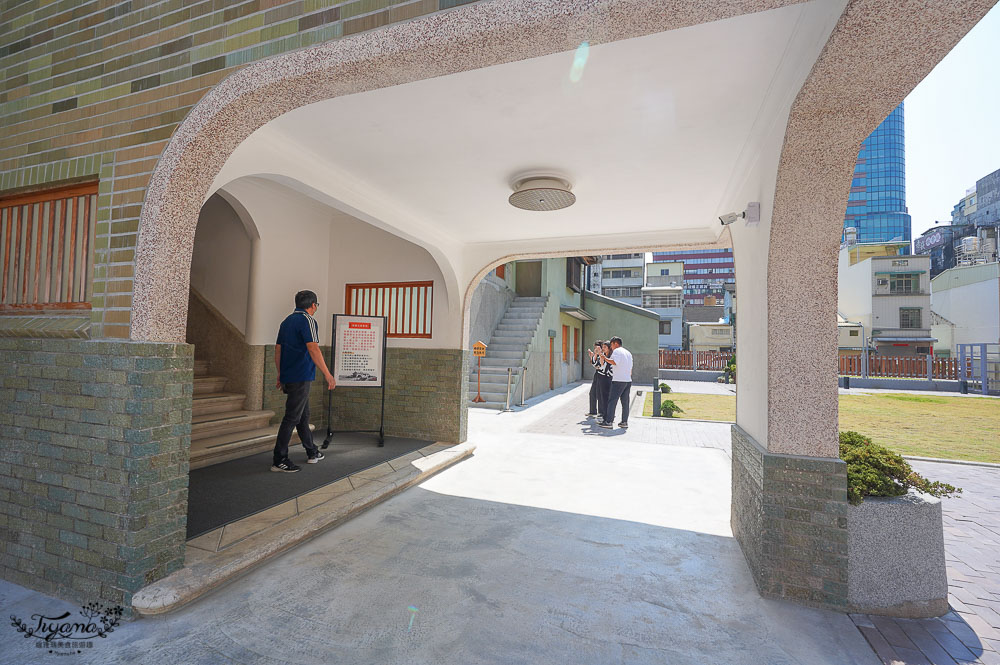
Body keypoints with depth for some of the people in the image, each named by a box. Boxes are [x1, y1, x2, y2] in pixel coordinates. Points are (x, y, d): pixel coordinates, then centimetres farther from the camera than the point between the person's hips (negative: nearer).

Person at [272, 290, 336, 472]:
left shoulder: (287, 321, 16)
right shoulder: (308, 320, -11)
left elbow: (277, 350, 18)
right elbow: (313, 349, -22)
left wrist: (280, 375, 24)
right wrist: (327, 375, -21)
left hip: (288, 376, 9)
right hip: (301, 377, -9)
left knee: (303, 415, 17)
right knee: (291, 418, -4)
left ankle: (312, 453, 28)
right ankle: (279, 460, 2)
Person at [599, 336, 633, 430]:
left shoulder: (617, 351, -5)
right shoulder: (628, 352, 20)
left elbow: (614, 362, -22)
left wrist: (604, 358, -11)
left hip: (618, 380, -8)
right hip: (628, 380, 8)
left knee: (612, 401, -6)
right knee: (625, 402, 11)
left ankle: (609, 422, -7)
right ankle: (625, 422, 13)